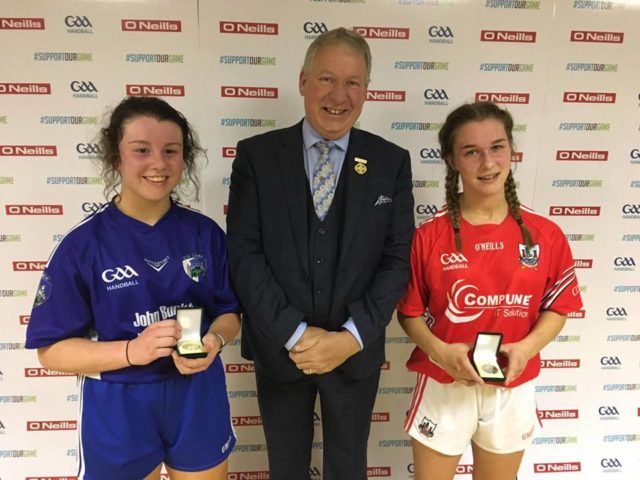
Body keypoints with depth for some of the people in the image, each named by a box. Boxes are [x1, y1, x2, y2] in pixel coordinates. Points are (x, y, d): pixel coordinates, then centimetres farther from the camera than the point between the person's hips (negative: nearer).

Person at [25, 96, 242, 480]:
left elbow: (229, 311, 2)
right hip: (118, 407, -2)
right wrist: (133, 350, -25)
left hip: (198, 397, 3)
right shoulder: (83, 244, -12)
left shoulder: (205, 232, -5)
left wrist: (215, 340, -20)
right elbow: (52, 349, -9)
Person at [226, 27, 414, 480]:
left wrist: (352, 336, -15)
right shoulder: (256, 155, -6)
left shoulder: (391, 162, -3)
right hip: (278, 348, 0)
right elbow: (243, 253, -10)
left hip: (355, 350, 1)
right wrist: (294, 334, -16)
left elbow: (398, 257, -6)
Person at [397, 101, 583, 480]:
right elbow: (410, 312, -5)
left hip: (514, 389, 2)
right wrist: (440, 350, -22)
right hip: (444, 386, -2)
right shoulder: (429, 236, -13)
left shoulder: (546, 235, -8)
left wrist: (526, 348, -16)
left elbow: (557, 308, 1)